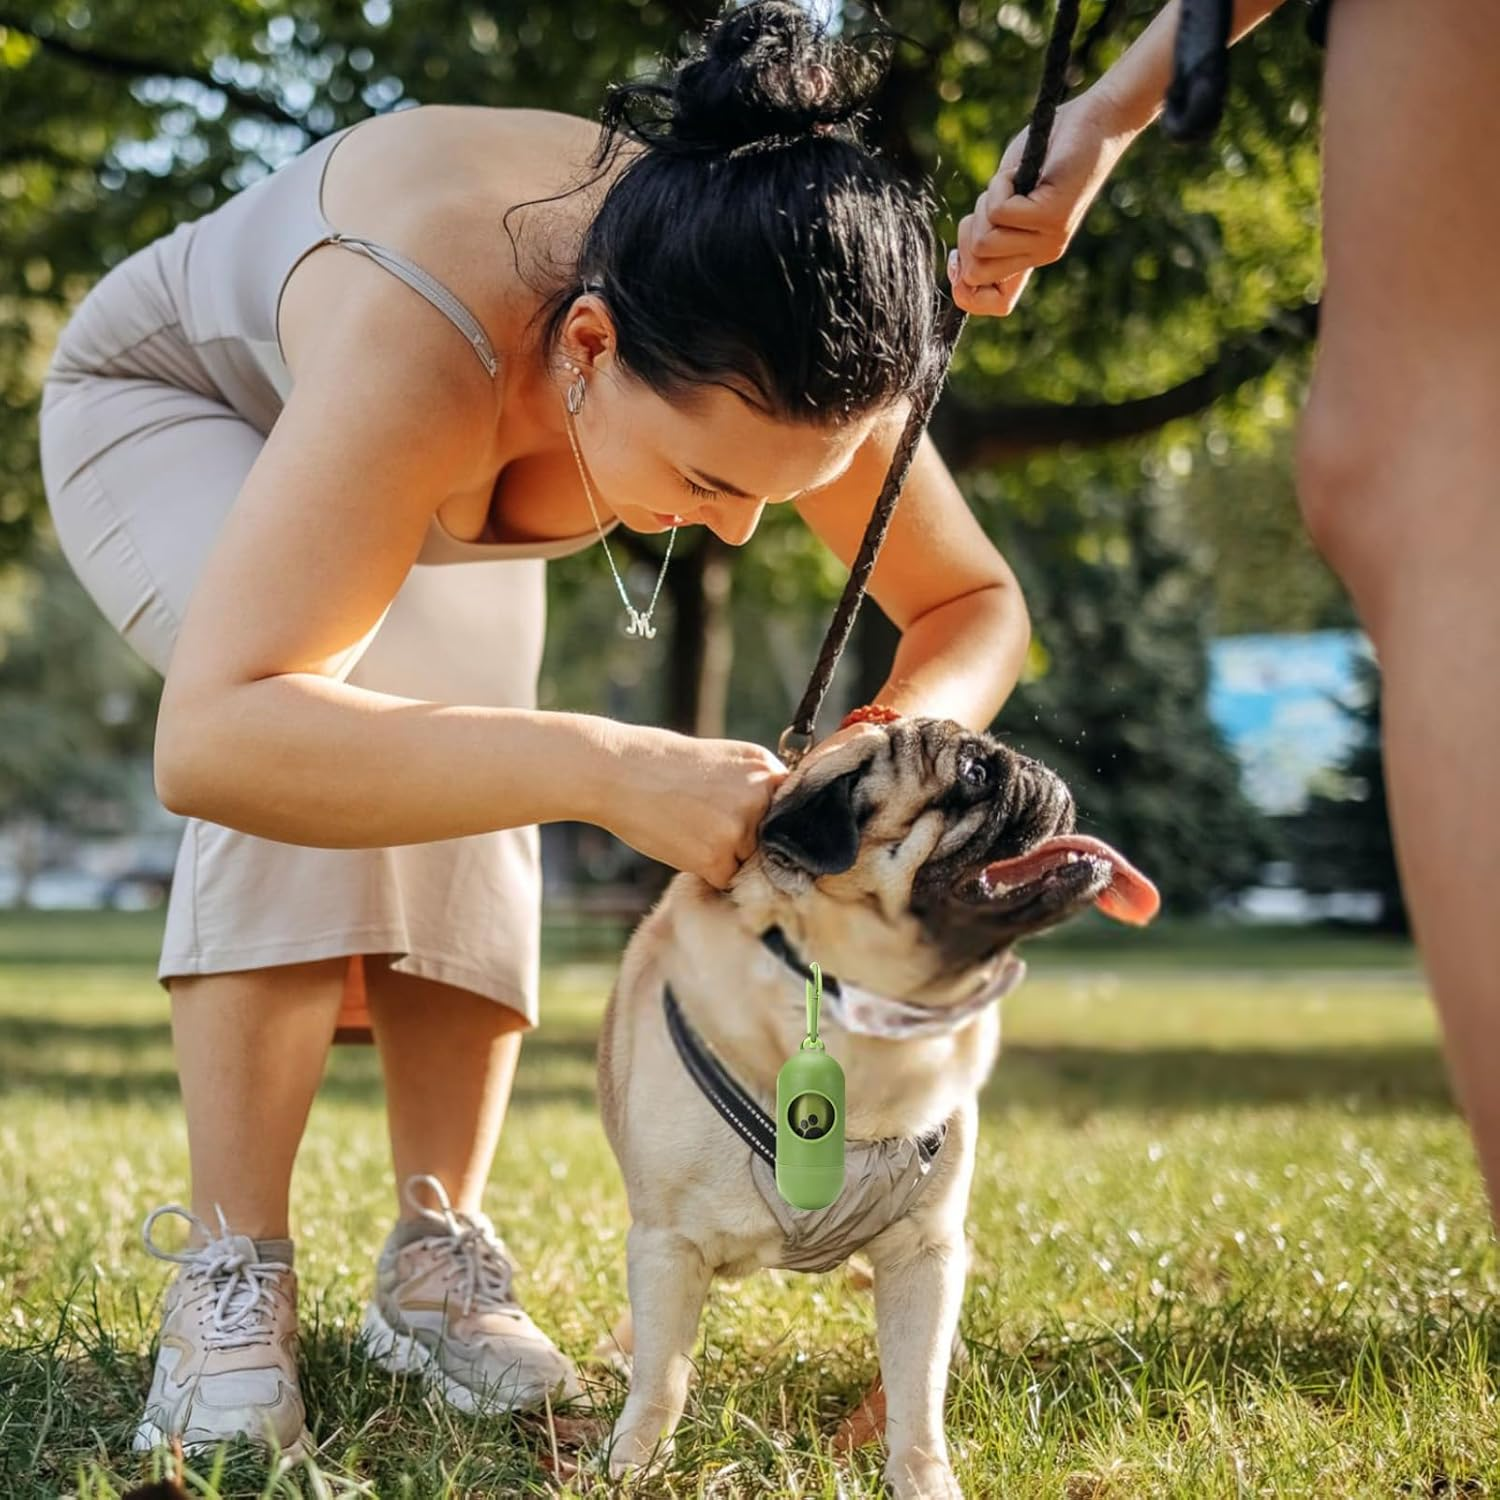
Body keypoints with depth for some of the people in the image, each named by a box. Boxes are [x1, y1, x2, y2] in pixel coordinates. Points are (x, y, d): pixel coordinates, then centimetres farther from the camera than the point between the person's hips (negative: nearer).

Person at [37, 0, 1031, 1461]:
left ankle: (435, 1255, -1)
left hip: (442, 490, 5)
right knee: (320, 714, -31)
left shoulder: (768, 352, -31)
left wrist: (905, 734, -40)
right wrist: (603, 767, -65)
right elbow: (210, 740, -58)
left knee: (454, 770, -15)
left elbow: (974, 603, -17)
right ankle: (228, 1281, -24)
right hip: (178, 406, -5)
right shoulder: (426, 349, -49)